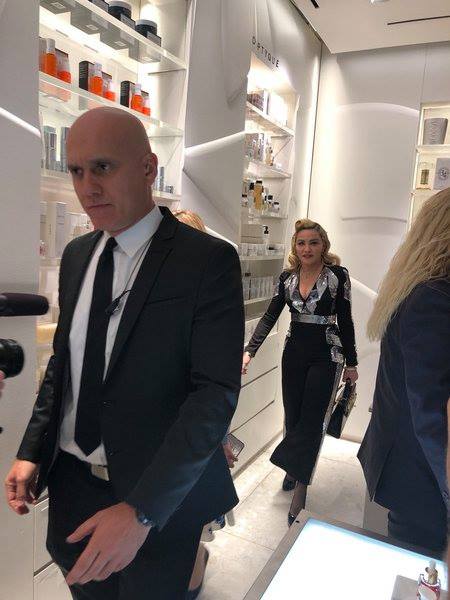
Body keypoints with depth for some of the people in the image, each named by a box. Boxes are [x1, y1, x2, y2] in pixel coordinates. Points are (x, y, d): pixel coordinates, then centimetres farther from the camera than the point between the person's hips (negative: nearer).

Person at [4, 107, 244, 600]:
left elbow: (216, 392, -20)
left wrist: (142, 509, -23)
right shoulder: (76, 255, 3)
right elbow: (62, 361, 10)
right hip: (69, 480, 5)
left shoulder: (209, 260, -17)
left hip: (159, 495, -5)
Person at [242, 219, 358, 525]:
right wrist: (249, 351, -7)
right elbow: (270, 317, 2)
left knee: (311, 421, -4)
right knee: (293, 417, 13)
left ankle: (299, 493, 6)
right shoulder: (287, 277, 3)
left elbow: (345, 321, -3)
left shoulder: (337, 275, -7)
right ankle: (294, 469, 36)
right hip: (294, 353, 4)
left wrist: (351, 363, 1)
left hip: (326, 356, -4)